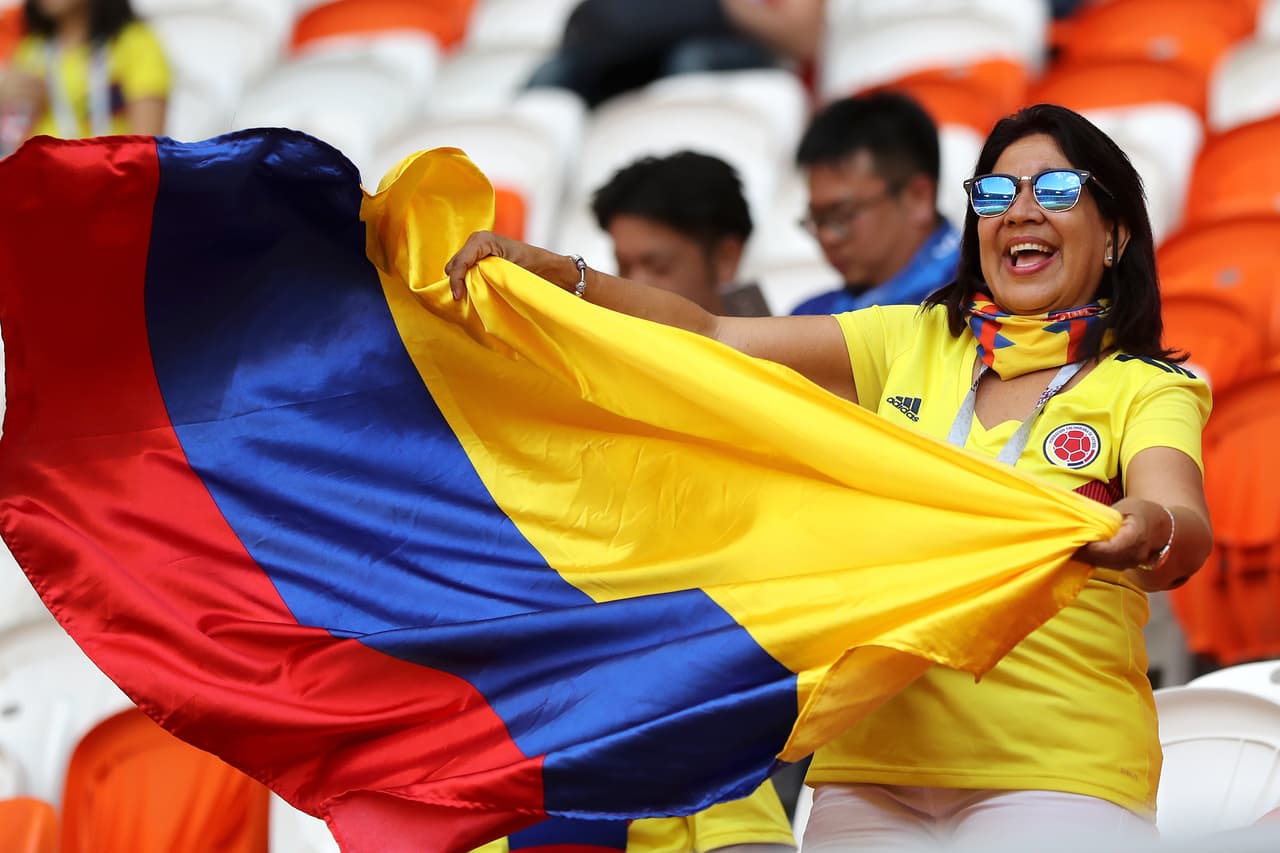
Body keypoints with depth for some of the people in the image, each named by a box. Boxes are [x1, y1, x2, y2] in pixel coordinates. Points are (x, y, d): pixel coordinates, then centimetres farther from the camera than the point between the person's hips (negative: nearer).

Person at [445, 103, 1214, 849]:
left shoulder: (1146, 388, 2)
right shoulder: (913, 343, 15)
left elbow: (1187, 529, -18)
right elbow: (712, 338, 10)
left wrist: (1150, 537, -42)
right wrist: (552, 272, -3)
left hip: (1055, 776, -4)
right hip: (874, 761, 4)